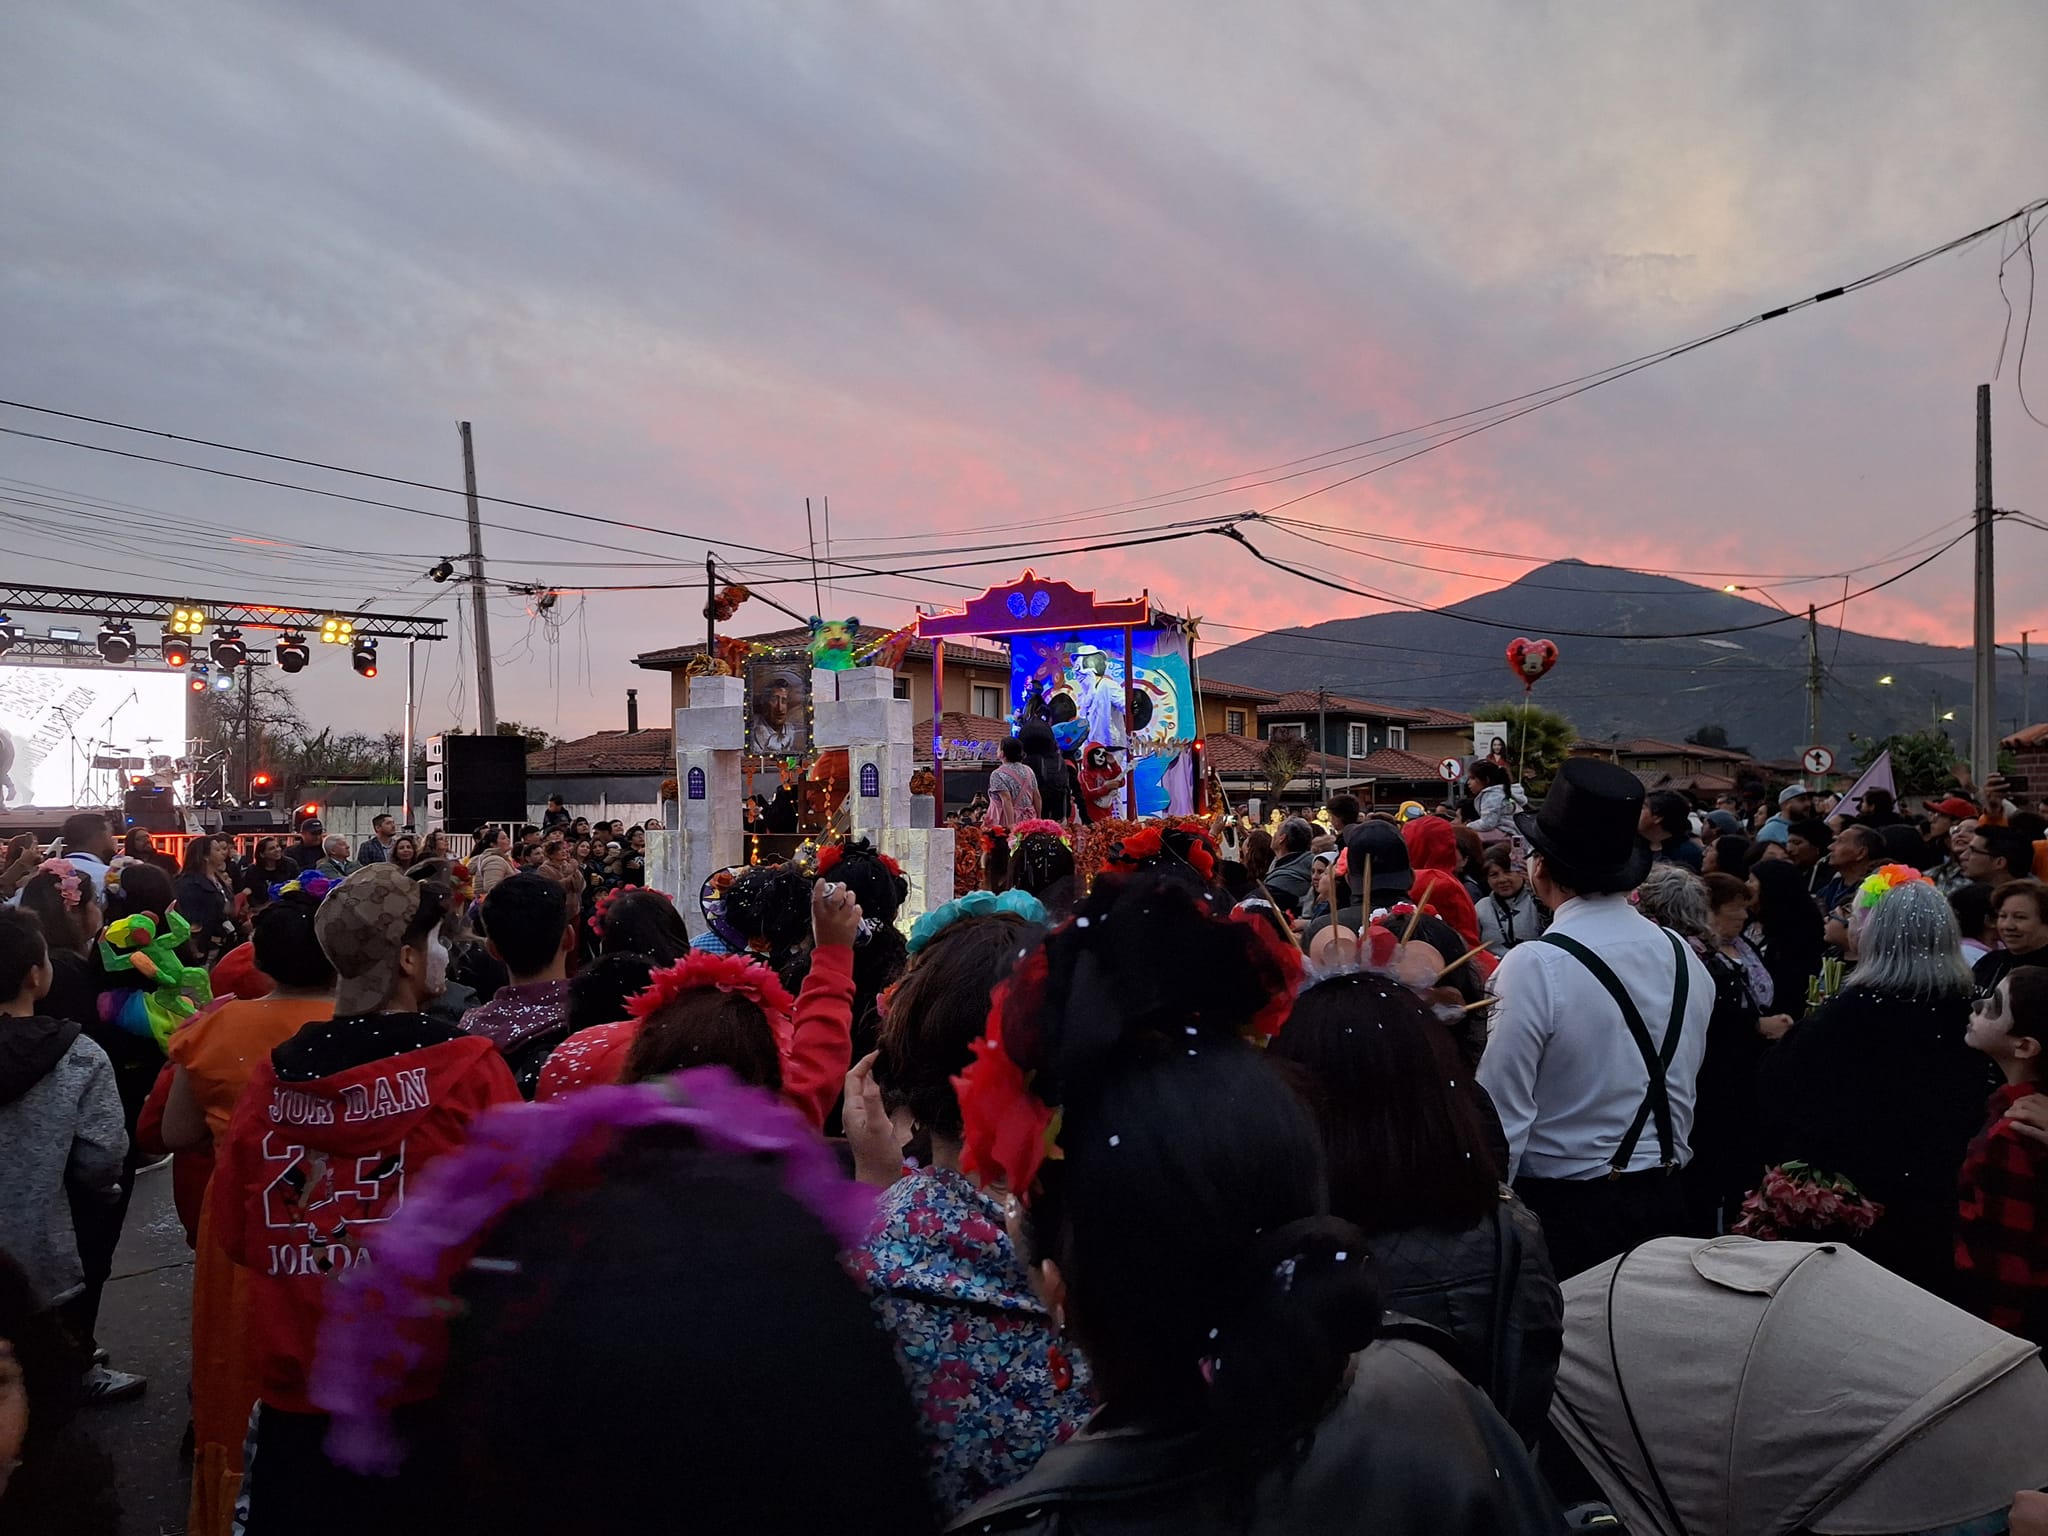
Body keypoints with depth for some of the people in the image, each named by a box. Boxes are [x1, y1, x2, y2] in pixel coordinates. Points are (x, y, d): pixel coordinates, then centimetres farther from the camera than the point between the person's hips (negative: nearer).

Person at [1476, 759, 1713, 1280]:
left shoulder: (1534, 968, -21)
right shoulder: (1685, 958, 0)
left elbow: (1502, 1117, -18)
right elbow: (1681, 1088, 12)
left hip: (1563, 1211, -6)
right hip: (1665, 1204, 7)